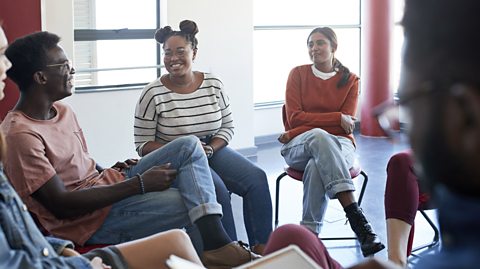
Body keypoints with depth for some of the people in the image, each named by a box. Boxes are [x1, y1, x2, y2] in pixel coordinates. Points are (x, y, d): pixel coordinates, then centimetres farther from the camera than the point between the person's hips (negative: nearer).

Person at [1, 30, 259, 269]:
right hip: (88, 220, -9)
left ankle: (217, 243, -18)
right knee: (191, 200, -19)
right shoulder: (21, 134, -19)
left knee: (188, 146, -6)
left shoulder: (62, 111, 10)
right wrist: (139, 184, -22)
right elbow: (62, 205, -23)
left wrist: (111, 171, -3)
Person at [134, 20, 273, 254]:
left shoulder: (214, 85, 2)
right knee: (216, 188, -32)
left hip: (213, 150, 5)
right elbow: (143, 145, -7)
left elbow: (228, 127, 9)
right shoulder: (153, 94, -10)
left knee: (256, 178, -18)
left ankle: (261, 246, -12)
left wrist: (210, 149, -12)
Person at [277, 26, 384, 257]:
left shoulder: (349, 80, 8)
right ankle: (356, 217, -51)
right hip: (298, 149, -1)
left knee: (316, 167, -39)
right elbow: (294, 118, -2)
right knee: (318, 137, -40)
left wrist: (294, 133, -8)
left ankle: (310, 234, -38)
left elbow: (346, 126, -3)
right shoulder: (298, 74, 8)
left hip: (338, 144, 1)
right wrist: (337, 118, -11)